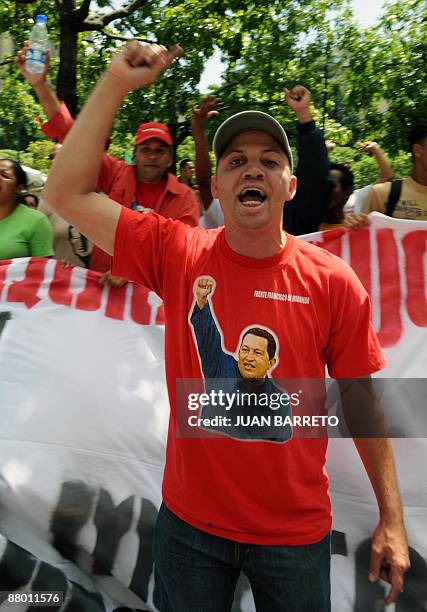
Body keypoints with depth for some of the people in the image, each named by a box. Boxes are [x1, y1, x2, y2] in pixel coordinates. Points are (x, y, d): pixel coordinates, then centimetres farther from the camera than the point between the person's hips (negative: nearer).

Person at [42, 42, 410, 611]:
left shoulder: (334, 282, -11)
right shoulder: (177, 255, -9)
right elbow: (67, 192, -11)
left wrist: (392, 520, -1)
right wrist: (117, 81, -14)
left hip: (295, 532, 0)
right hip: (190, 522, 1)